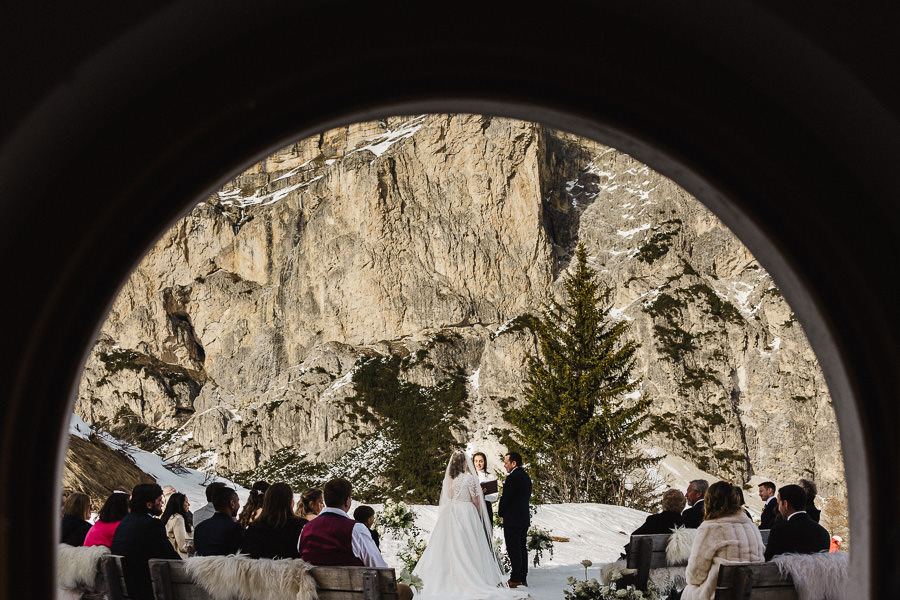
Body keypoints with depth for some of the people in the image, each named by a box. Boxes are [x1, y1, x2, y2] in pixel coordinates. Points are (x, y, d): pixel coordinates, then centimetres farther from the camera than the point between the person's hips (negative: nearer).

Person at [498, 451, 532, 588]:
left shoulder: (512, 478, -17)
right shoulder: (526, 476, 13)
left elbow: (506, 498, -16)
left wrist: (500, 514, 1)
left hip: (512, 520, -9)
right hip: (525, 519, 9)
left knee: (514, 550, -5)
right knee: (522, 548, 13)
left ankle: (515, 579, -4)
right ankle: (523, 578, 17)